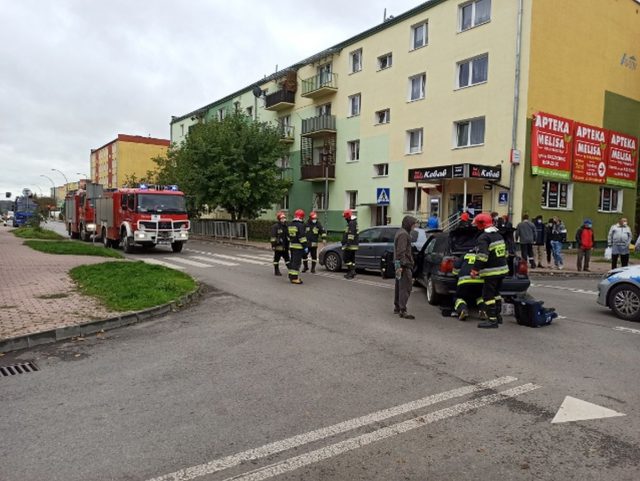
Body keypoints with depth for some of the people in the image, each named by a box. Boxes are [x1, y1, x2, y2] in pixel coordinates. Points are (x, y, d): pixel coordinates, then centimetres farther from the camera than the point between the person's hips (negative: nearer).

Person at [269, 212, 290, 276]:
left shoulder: (285, 226, 15)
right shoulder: (275, 226, -9)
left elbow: (288, 236, 22)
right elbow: (273, 237, -14)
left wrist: (288, 244, 20)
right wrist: (273, 245, -18)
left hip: (285, 247, 7)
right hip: (278, 246, -7)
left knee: (287, 259, 10)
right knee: (277, 259, 4)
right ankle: (276, 271, 12)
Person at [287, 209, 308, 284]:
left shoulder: (290, 225, 13)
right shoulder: (300, 225, -16)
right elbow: (302, 237, -19)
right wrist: (305, 246, -17)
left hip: (292, 245, 9)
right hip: (298, 246, -9)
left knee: (292, 261, 16)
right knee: (297, 262, -7)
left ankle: (291, 276, 21)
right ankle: (294, 278, -8)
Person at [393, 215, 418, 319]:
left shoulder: (401, 232, 19)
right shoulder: (403, 234, -14)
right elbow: (401, 251, -22)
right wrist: (401, 265, -25)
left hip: (400, 264, 11)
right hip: (404, 264, -11)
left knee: (399, 286, 17)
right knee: (405, 287, -11)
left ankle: (397, 307, 26)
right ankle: (402, 310, -13)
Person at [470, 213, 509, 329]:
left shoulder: (483, 238, -16)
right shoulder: (499, 235, 14)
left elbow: (482, 256, -25)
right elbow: (505, 252, 23)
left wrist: (475, 270, -23)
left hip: (491, 272, -10)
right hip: (502, 269, 10)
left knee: (488, 295, -4)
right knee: (496, 293, 22)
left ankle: (492, 320, -4)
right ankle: (498, 315, 30)